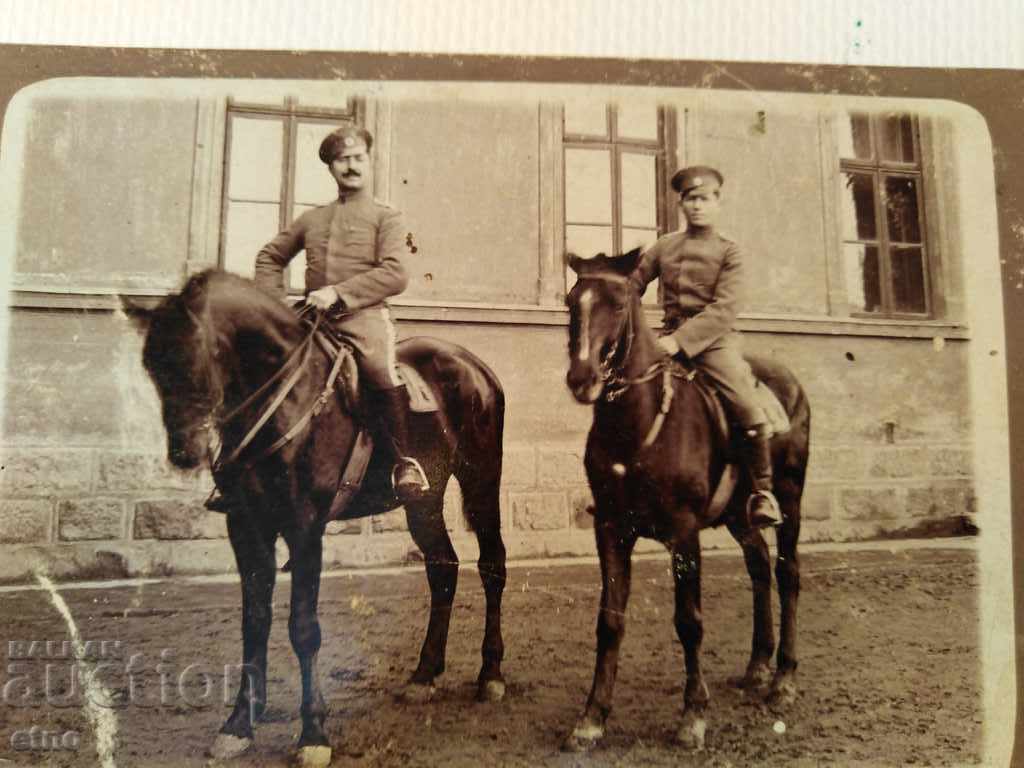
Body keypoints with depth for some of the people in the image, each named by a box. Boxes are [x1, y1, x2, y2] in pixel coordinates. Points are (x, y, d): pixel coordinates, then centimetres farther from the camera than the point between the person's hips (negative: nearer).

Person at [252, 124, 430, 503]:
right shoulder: (312, 219, 22)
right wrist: (275, 299, 12)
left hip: (364, 315, -5)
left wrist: (339, 293, -16)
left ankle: (406, 462, -17)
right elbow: (269, 256, 30)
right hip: (313, 316, 6)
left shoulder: (386, 217, 8)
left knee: (381, 369, -33)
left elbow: (395, 275, -7)